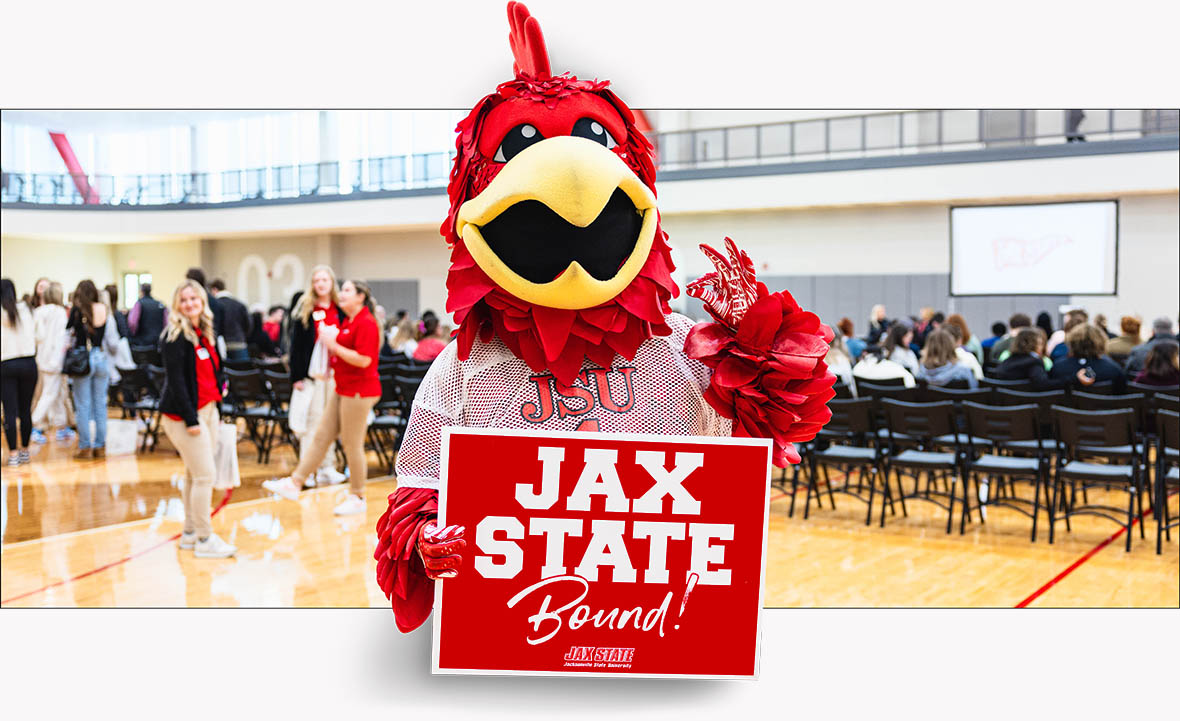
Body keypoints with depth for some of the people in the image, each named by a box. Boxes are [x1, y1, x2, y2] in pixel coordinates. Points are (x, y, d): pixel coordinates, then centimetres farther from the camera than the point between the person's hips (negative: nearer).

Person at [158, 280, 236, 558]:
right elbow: (175, 380, -16)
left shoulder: (205, 333, 12)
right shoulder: (175, 337, -12)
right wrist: (190, 419, -18)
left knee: (196, 475, 14)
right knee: (205, 474, -8)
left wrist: (216, 411, 12)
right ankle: (204, 540, 0)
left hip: (208, 410, 8)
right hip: (184, 414, -8)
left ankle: (190, 533, 24)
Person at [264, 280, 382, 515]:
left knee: (352, 444, -2)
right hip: (343, 390, 10)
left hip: (359, 391, -10)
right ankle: (294, 483, 13)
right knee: (321, 436, 10)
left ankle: (357, 498, 11)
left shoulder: (366, 323, -15)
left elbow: (363, 359, -23)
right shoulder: (348, 322, 16)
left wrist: (334, 346, -17)